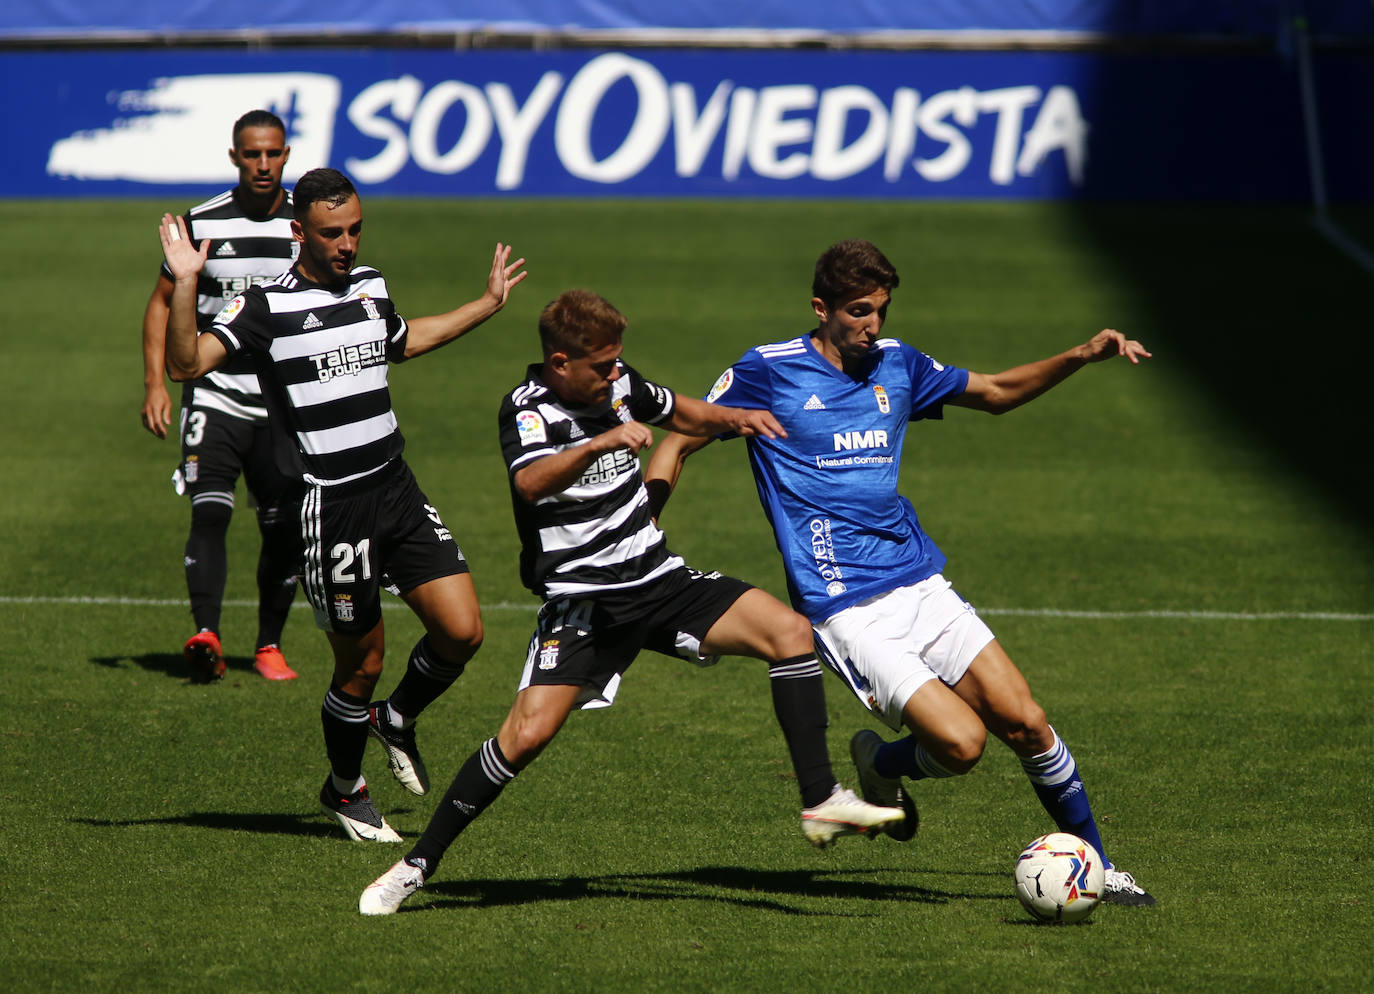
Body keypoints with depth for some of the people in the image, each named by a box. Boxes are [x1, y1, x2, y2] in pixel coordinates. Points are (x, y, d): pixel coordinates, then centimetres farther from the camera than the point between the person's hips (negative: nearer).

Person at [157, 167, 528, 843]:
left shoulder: (370, 286, 10)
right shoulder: (266, 306, -11)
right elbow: (187, 363, -22)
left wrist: (488, 304, 36)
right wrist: (184, 285, -34)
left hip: (397, 489, 6)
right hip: (332, 506, -6)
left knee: (461, 631, -4)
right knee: (362, 663, 2)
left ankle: (398, 719, 26)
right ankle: (344, 791, 28)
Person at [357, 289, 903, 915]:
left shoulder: (615, 382, 6)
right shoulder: (529, 409, -15)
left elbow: (679, 413, 28)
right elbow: (530, 482, -37)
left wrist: (733, 419, 10)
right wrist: (603, 442, -50)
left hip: (657, 577, 6)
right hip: (582, 599, -6)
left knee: (790, 631, -12)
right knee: (528, 733, -21)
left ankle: (821, 803, -9)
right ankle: (418, 865, -6)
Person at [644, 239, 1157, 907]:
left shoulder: (896, 365, 11)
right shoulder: (767, 371, -4)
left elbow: (997, 393, 26)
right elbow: (678, 444, 4)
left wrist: (1082, 356, 12)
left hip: (920, 585, 5)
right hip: (846, 611, -5)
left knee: (1025, 722, -6)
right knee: (961, 742, -19)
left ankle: (1095, 864, 12)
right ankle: (880, 764, 14)